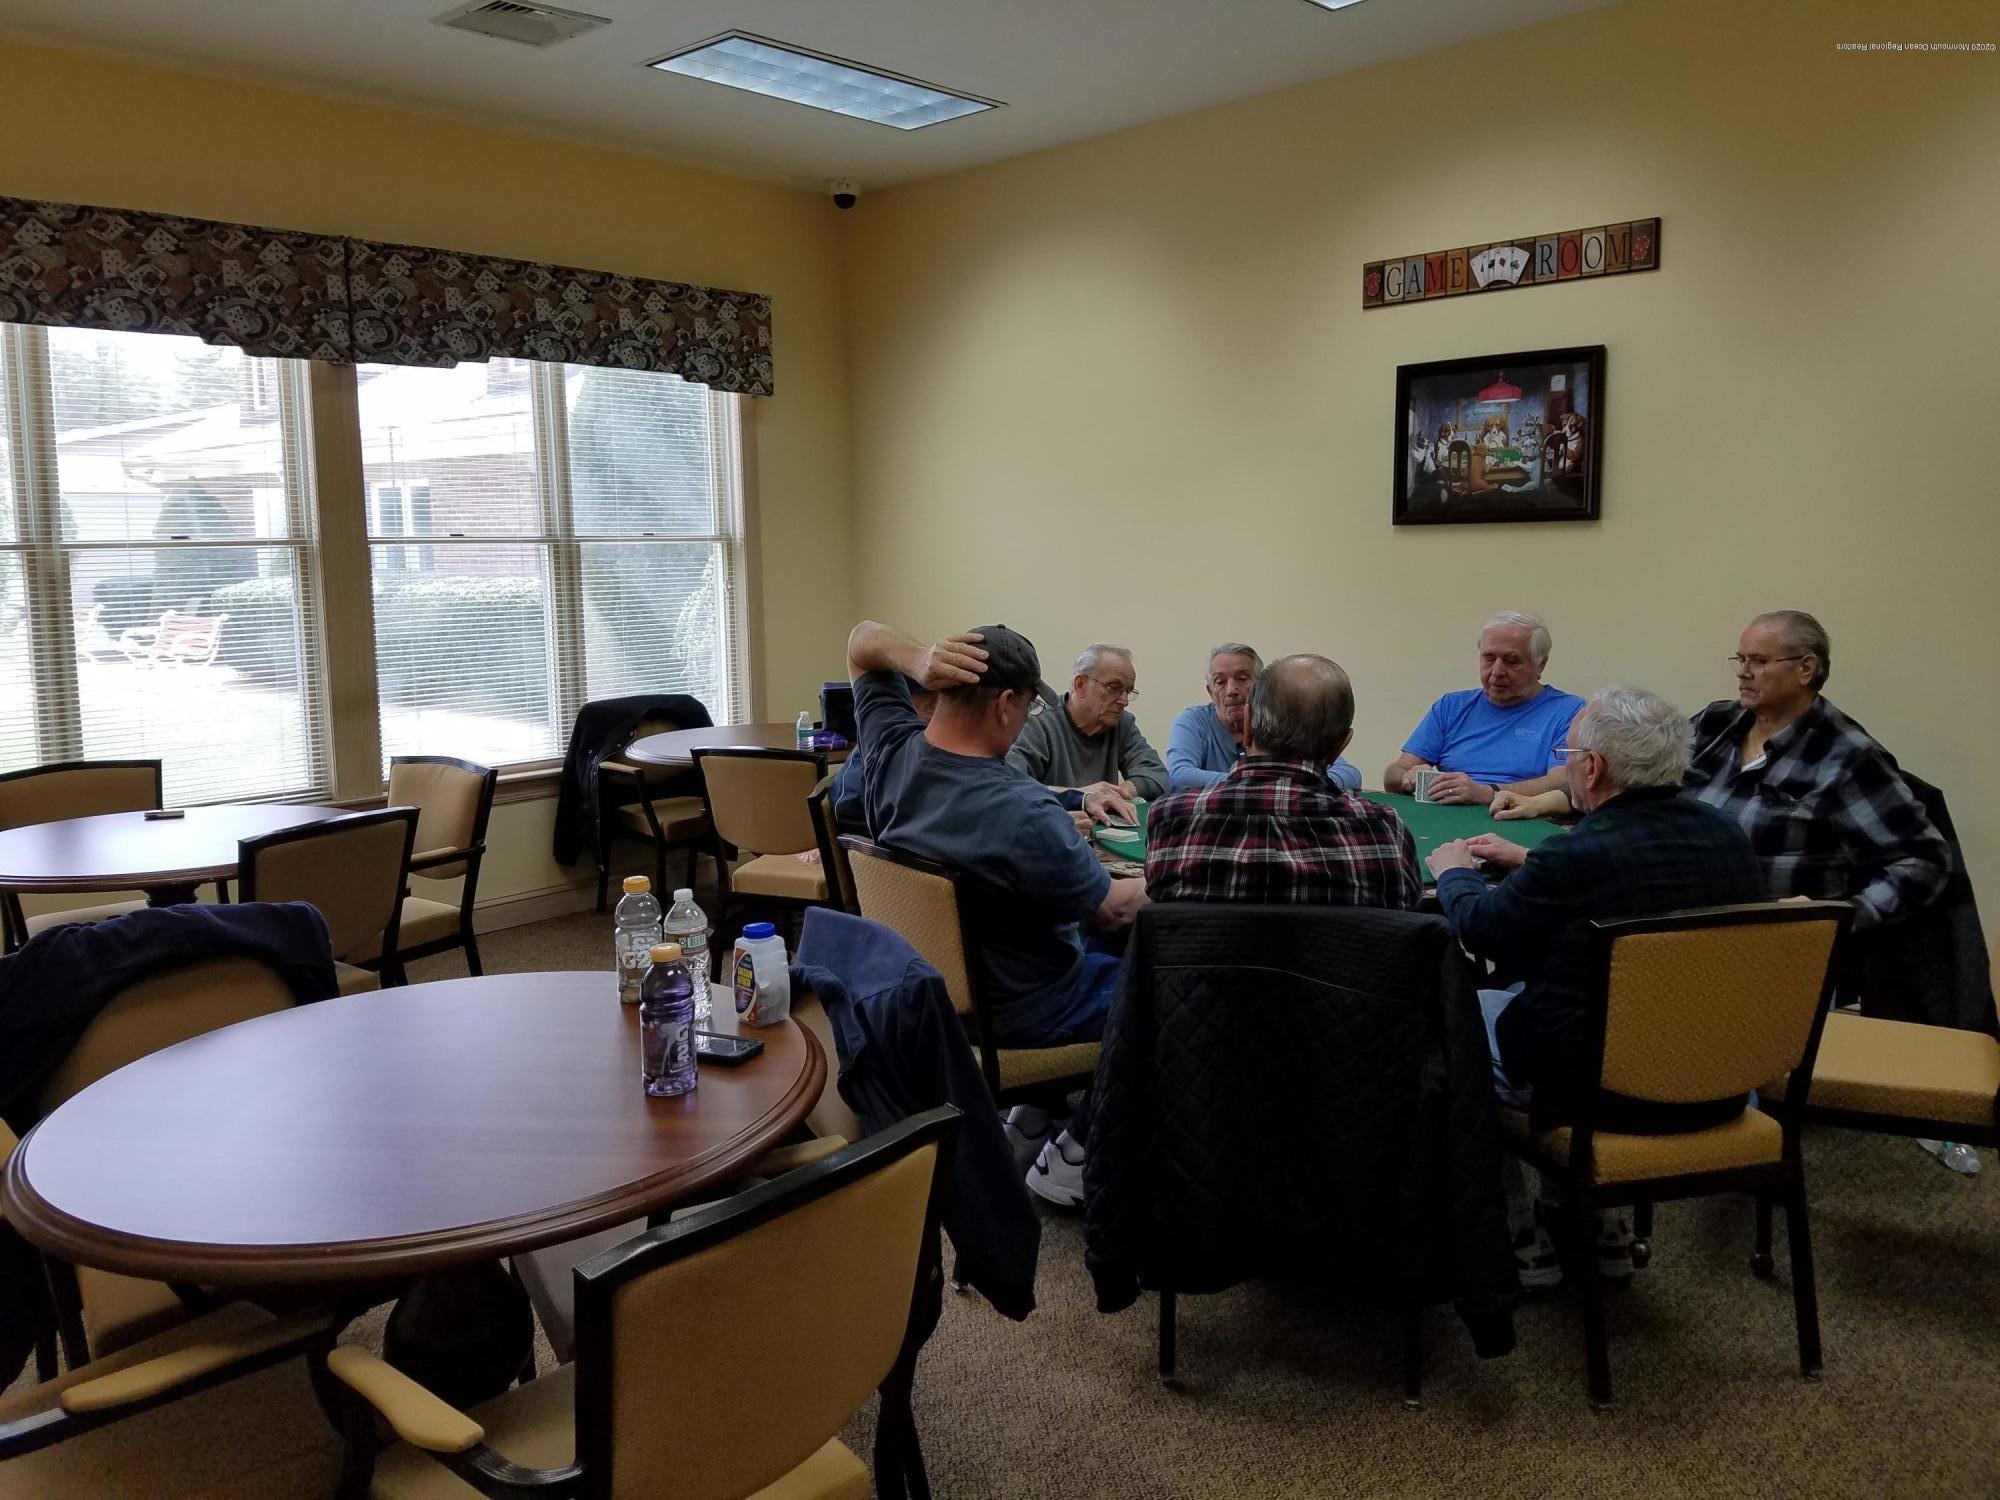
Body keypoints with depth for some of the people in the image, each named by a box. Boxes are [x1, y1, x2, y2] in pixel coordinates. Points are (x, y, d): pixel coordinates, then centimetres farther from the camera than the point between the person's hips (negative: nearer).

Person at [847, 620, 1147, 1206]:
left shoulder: (891, 751, -15)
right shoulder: (1026, 815, -36)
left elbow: (863, 641, 1)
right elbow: (1114, 909, -20)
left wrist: (918, 658, -21)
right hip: (1016, 1011, -8)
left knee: (1099, 946, 30)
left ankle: (1036, 1109, 35)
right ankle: (1071, 1160, 15)